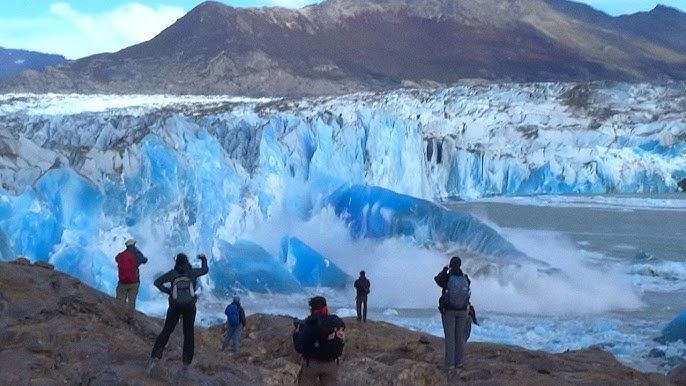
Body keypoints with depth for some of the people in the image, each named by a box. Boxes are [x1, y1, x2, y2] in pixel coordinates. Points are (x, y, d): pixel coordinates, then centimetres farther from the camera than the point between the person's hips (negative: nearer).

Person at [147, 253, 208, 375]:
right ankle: (186, 363, 6)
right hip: (190, 306, 0)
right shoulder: (192, 272, 11)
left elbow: (157, 282, 2)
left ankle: (155, 357, -14)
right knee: (188, 334, 8)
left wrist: (168, 291, 9)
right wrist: (204, 259, 46)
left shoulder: (173, 273, 8)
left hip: (175, 306, 0)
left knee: (166, 332, 2)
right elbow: (205, 270, 30)